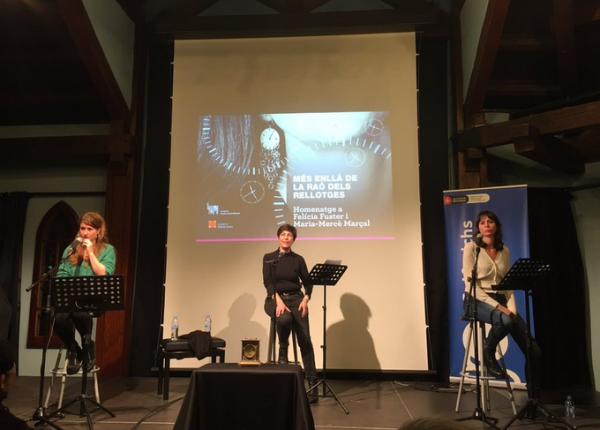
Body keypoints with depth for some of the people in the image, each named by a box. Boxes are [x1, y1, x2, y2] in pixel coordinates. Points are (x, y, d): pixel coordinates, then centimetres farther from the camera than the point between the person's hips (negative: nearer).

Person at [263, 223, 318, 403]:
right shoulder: (269, 258, 4)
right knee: (284, 318, -36)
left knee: (305, 340, -12)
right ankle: (283, 352, -7)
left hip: (296, 298, 1)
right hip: (275, 299, -1)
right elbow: (268, 282, -6)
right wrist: (278, 301, -21)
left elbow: (307, 282, 5)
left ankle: (312, 383, -8)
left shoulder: (298, 259, 8)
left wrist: (306, 299, -14)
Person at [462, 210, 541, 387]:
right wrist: (498, 306, -20)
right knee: (505, 320, -38)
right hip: (477, 301, -5)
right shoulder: (471, 248, -5)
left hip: (500, 300, 5)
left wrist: (512, 308, -9)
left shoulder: (504, 251, 11)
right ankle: (488, 353, -7)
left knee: (533, 350, -8)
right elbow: (471, 285, -13)